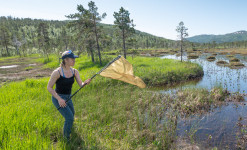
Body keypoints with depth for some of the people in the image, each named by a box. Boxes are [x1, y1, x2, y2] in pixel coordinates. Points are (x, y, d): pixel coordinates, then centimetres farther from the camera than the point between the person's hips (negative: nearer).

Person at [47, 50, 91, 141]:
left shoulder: (74, 71, -8)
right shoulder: (57, 72, -24)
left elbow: (81, 84, -13)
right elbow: (49, 87, -16)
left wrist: (86, 82, -37)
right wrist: (59, 99, -25)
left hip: (68, 97, 7)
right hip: (58, 98, -6)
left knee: (71, 114, 26)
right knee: (69, 118, -13)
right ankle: (66, 137, 15)